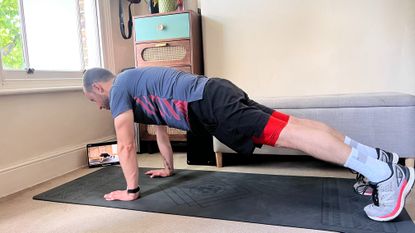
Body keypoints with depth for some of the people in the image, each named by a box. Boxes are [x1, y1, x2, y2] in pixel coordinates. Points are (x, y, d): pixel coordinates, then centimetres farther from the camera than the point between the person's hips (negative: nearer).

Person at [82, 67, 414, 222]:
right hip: (215, 95, 9)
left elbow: (126, 145, 0)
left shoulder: (119, 88, 5)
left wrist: (131, 190, 9)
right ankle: (376, 156, 6)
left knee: (286, 133, -17)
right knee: (291, 125, 3)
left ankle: (386, 174, -16)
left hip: (207, 104, -9)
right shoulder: (135, 84, 33)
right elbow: (160, 127, 38)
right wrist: (169, 168, 43)